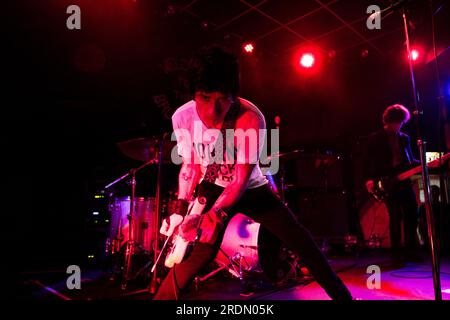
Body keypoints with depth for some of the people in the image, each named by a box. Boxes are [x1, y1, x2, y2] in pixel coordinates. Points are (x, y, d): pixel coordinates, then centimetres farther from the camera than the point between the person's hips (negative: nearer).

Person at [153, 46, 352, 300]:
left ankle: (342, 295, 23)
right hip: (213, 188, 1)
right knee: (203, 249, -19)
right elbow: (190, 166, -6)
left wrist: (208, 217, -34)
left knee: (299, 238, 3)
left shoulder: (251, 119, -30)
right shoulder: (183, 117, -21)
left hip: (252, 188, 0)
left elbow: (241, 180, -27)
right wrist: (180, 210, -14)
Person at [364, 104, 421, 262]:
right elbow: (369, 161, -4)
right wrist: (369, 179, -16)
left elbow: (410, 161, 19)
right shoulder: (376, 138, 1)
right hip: (387, 183, -5)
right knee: (396, 217, -5)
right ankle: (396, 252, 7)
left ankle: (410, 250, 16)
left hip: (404, 182, 5)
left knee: (412, 215, 2)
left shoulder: (405, 138, 16)